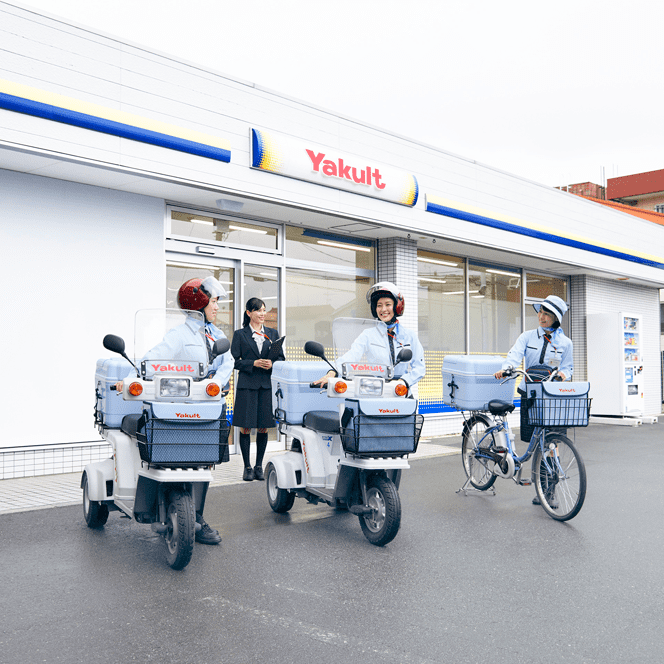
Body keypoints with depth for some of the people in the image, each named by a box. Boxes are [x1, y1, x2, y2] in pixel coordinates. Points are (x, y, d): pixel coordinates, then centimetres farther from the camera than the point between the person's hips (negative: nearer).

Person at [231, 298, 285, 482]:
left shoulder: (273, 333, 13)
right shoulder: (240, 334, 4)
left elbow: (281, 358, 12)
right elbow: (235, 361, 0)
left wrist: (271, 364, -8)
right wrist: (254, 363, -14)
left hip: (267, 384, 3)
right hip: (247, 385, -2)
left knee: (263, 427, 5)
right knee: (245, 427, -1)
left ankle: (259, 466, 16)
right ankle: (247, 467, 9)